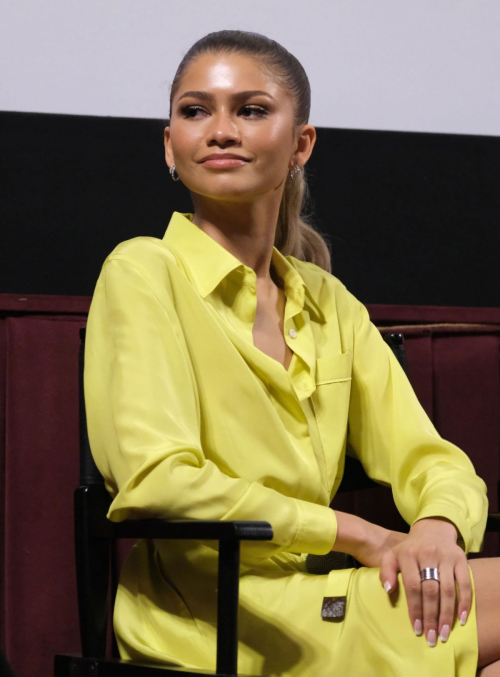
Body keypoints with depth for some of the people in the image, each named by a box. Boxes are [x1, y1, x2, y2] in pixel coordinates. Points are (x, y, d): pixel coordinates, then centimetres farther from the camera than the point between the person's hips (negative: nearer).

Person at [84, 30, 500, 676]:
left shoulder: (329, 304, 16)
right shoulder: (143, 272, -3)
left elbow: (429, 460, 12)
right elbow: (156, 478, -15)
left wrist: (436, 529, -13)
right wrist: (357, 534, -12)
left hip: (305, 596, 6)